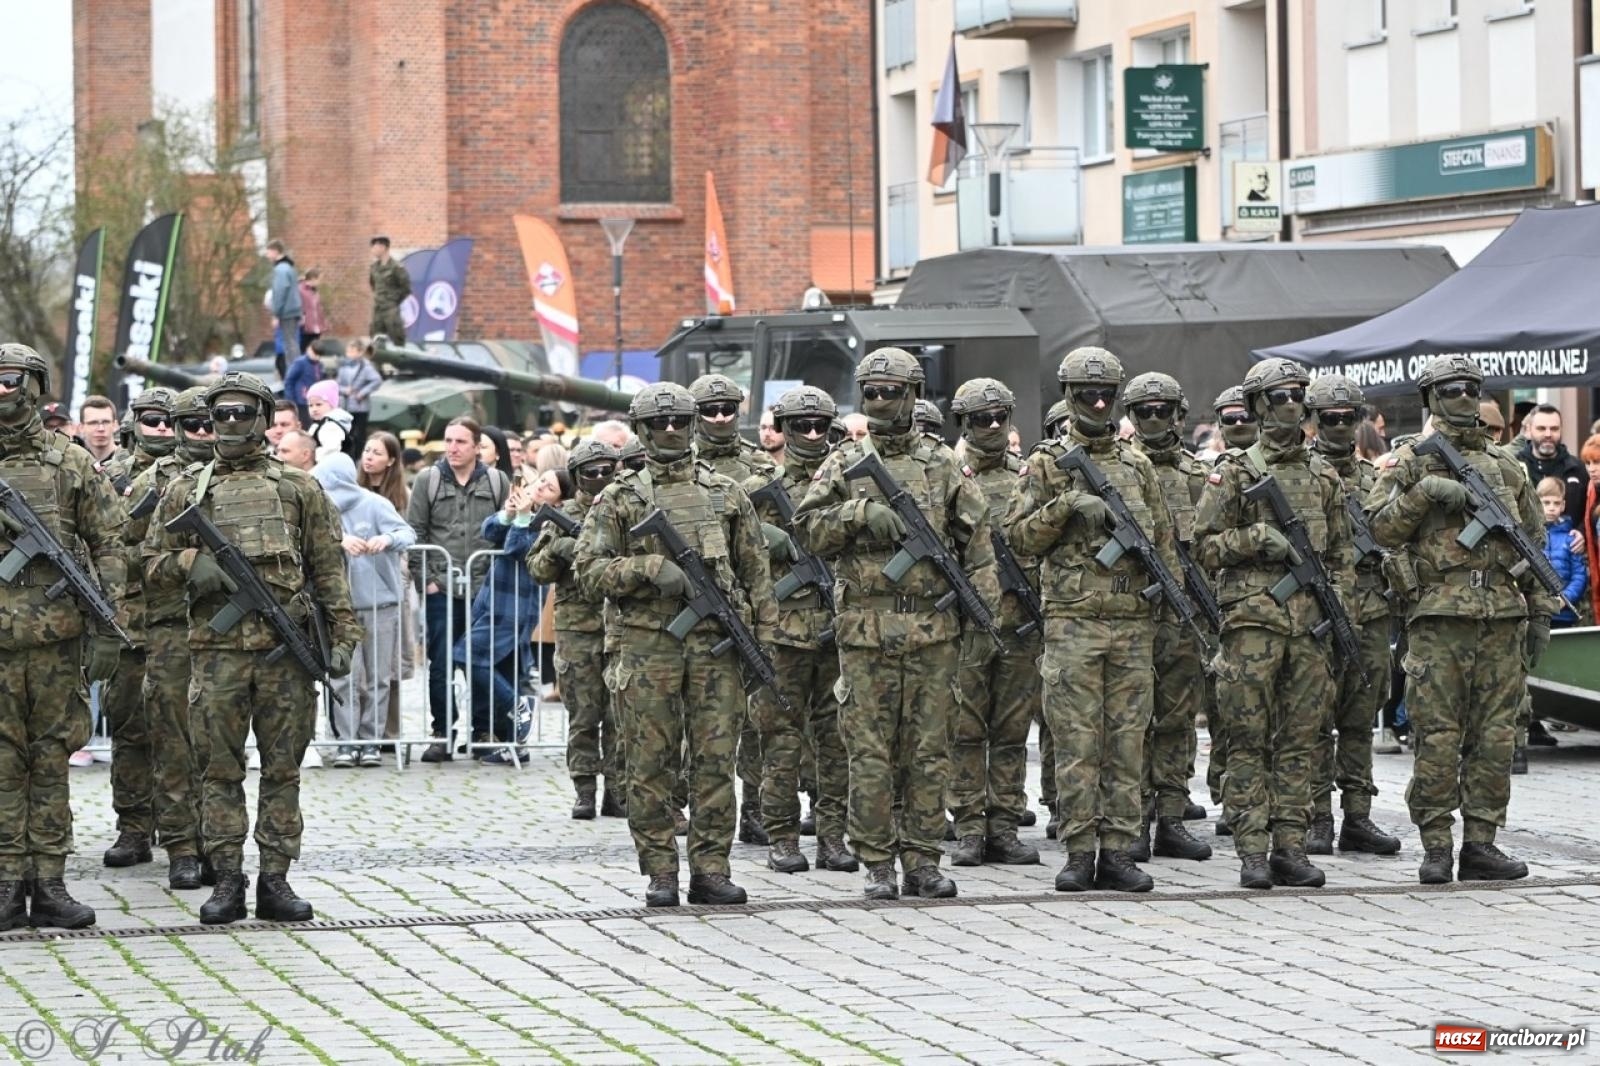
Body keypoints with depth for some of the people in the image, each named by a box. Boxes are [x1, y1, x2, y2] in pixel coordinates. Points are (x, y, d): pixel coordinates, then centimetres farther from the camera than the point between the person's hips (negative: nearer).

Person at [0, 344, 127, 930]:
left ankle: (49, 882, 9)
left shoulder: (71, 462, 4)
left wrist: (105, 628, -3)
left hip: (57, 639, 0)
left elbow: (109, 546, 5)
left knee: (51, 760, 5)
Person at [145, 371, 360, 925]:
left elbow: (329, 568, 8)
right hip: (217, 650, 0)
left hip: (286, 649, 0)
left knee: (283, 769, 3)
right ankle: (227, 881, 6)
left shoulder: (298, 488, 9)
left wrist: (343, 634, 0)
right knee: (222, 769, 2)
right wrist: (190, 563, -10)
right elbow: (153, 563, 11)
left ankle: (275, 879, 8)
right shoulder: (186, 489, 10)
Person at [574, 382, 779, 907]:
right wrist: (651, 567, -14)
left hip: (717, 644, 2)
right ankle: (660, 873, 6)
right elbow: (588, 570, -1)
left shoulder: (726, 494, 12)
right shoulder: (619, 499, 6)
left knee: (715, 761, 1)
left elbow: (757, 572, 13)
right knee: (651, 765, 1)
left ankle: (710, 870, 6)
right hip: (649, 646, -1)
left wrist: (763, 641, 6)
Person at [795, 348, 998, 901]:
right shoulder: (844, 463, 7)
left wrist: (985, 601, -3)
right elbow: (806, 528, 1)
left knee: (929, 748, 3)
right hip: (866, 624, -1)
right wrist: (860, 513, -13)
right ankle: (876, 864, 5)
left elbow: (976, 536, 7)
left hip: (933, 626, 1)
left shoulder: (942, 464, 8)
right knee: (870, 750, -1)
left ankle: (923, 860, 9)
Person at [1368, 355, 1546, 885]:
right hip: (1439, 617, -3)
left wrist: (1540, 613, 14)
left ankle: (1480, 842, 8)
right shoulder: (1411, 462, 7)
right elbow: (1381, 528, -2)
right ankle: (1436, 847, -1)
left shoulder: (1507, 467, 17)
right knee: (1438, 737, -5)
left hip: (1503, 618, 4)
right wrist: (1423, 492, -14)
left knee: (1495, 736, 2)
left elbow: (1534, 541, 19)